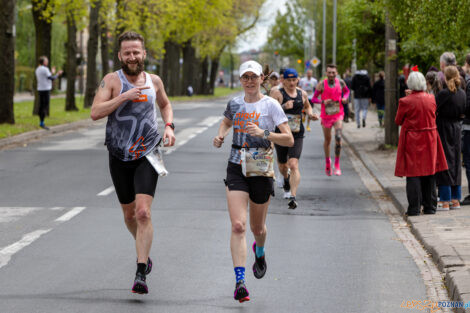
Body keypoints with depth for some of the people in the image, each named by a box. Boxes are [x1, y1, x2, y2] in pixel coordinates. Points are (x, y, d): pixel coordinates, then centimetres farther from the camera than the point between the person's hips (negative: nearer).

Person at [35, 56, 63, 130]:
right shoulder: (45, 69, -14)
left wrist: (52, 72, 30)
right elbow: (52, 79, -12)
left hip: (40, 90, 9)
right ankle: (42, 123, -12)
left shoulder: (37, 69, 13)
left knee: (41, 106, 10)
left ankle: (41, 122, 12)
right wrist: (58, 74, 4)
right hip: (46, 90, -9)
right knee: (45, 107, -8)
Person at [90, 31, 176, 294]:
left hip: (147, 156, -1)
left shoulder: (154, 81, 3)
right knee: (129, 214, 14)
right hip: (120, 157, 1)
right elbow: (95, 113, -18)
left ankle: (141, 274, -18)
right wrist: (124, 96, -26)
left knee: (143, 212, -16)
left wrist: (169, 127, 6)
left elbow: (166, 105, 24)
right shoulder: (112, 80, -6)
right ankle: (144, 250, 43)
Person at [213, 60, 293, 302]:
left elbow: (289, 139, -10)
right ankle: (240, 282, -21)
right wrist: (220, 136, 9)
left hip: (262, 171, -2)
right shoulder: (234, 103, 5)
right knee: (237, 225, -15)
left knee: (257, 227, 14)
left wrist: (264, 133, -24)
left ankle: (260, 252, 52)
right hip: (236, 168, 2)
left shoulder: (270, 105, -6)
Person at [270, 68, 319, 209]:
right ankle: (286, 180, 52)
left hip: (297, 135, 1)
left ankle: (293, 196, -22)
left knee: (294, 165, -16)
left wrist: (310, 114, 6)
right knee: (282, 165, 17)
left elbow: (307, 106, 26)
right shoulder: (277, 93, -8)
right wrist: (284, 107, -32)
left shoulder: (302, 94, 5)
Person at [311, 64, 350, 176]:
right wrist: (323, 102, -24)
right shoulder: (322, 84, -8)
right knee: (327, 140, 11)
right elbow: (313, 99, -5)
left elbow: (347, 91, 18)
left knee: (338, 138, -19)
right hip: (326, 116, 0)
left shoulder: (340, 82, -2)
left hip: (338, 115, 0)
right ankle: (327, 161, 36)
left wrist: (345, 98, -4)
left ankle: (337, 164, -9)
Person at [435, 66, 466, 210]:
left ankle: (445, 202, -2)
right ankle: (455, 200, 16)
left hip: (443, 130, -7)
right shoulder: (462, 93, 4)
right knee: (455, 163, 12)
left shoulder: (444, 93, -18)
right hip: (456, 129, 7)